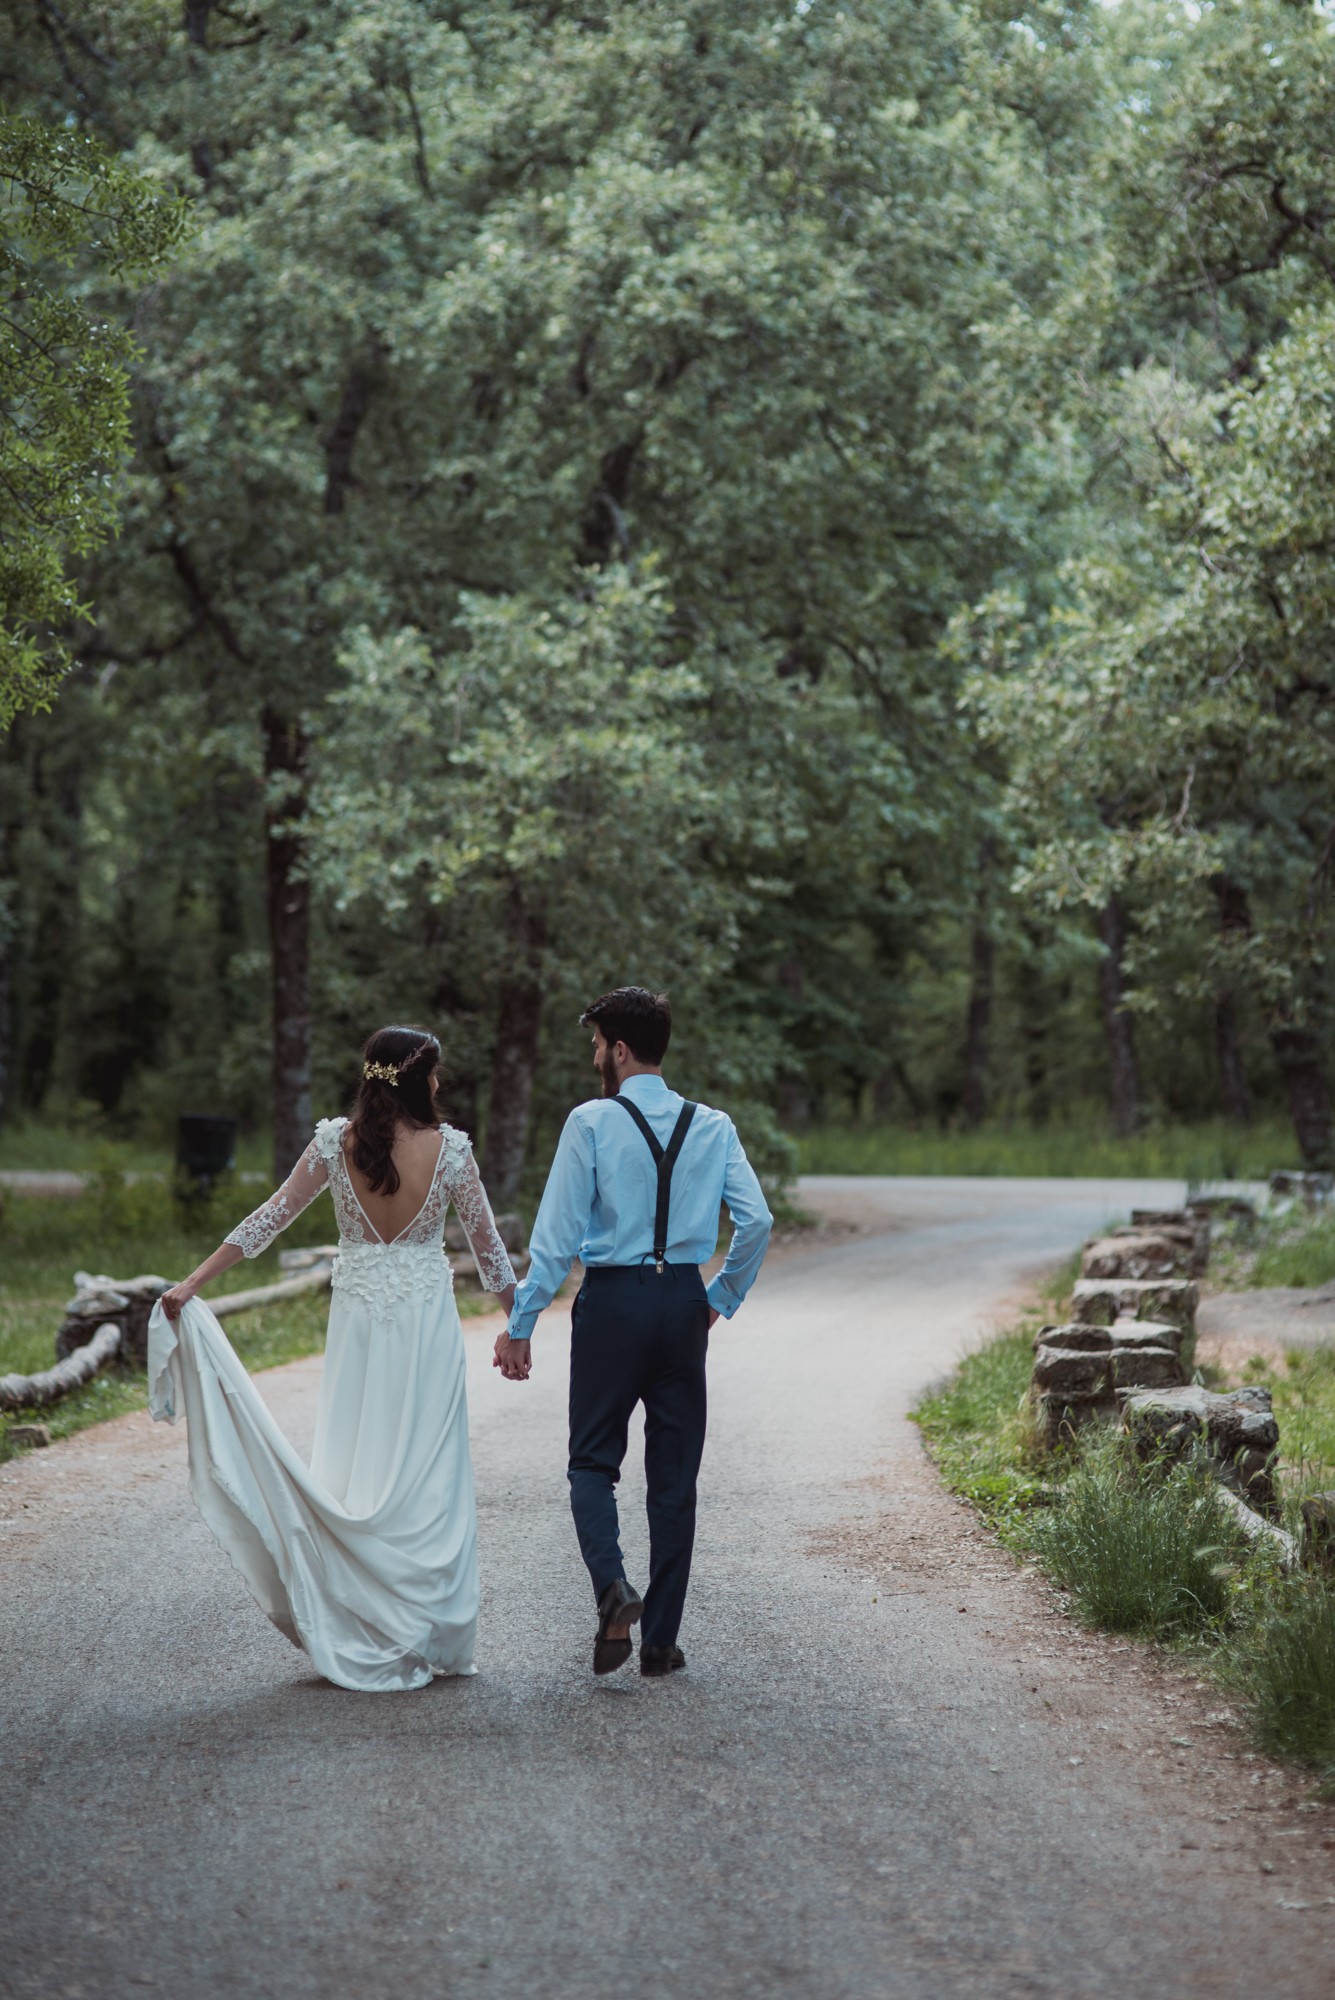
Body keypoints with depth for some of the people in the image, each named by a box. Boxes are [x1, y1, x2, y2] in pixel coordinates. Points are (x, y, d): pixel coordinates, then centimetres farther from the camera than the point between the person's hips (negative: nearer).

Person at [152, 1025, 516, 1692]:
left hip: (356, 1319, 2)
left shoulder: (335, 1141, -5)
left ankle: (353, 1637, 6)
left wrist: (192, 1284, 3)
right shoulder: (449, 1148, -8)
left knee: (350, 1471, 7)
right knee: (424, 1475, 4)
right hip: (426, 1322, -2)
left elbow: (269, 1218, -3)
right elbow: (487, 1244, 0)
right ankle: (425, 1639, 5)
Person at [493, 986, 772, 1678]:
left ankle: (612, 1585, -18)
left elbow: (558, 1232, -8)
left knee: (593, 1461, 9)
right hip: (683, 1298, 3)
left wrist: (520, 1325, -4)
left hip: (611, 1299, -3)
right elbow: (756, 1220, -3)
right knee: (674, 1475, 9)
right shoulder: (713, 1127, 4)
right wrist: (721, 1298, 11)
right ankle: (661, 1640, 11)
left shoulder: (591, 1122, -6)